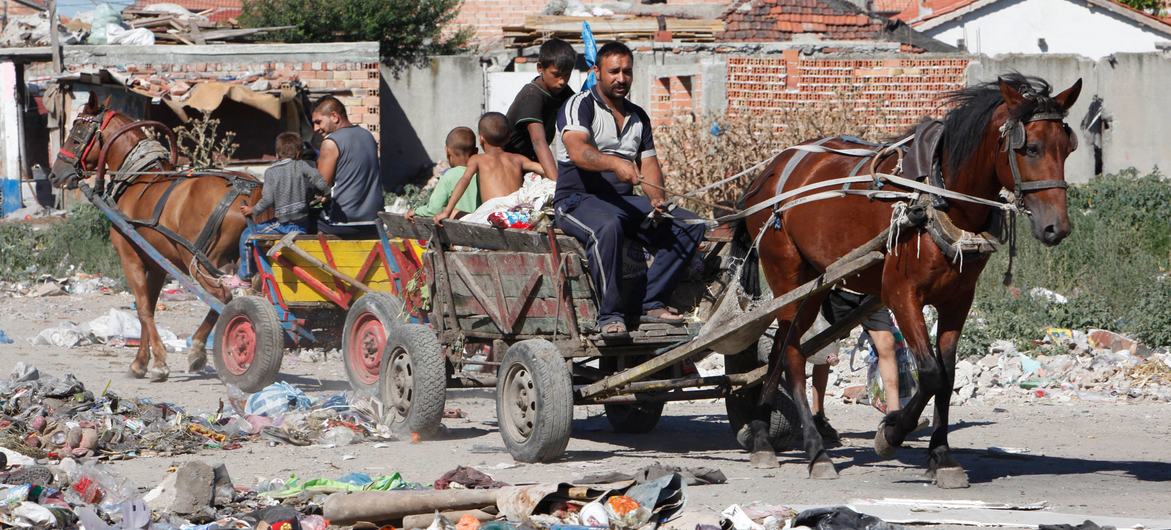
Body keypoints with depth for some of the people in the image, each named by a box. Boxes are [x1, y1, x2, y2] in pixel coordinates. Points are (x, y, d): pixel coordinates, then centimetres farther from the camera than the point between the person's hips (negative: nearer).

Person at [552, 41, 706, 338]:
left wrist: (657, 200, -10)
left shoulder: (638, 117, 19)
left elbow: (649, 162, 11)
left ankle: (649, 302, -13)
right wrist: (614, 163, -42)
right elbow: (578, 151, -23)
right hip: (579, 199, -7)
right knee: (608, 226, -41)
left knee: (689, 225, -9)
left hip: (624, 201, 7)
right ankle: (609, 315, -33)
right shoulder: (580, 106, -4)